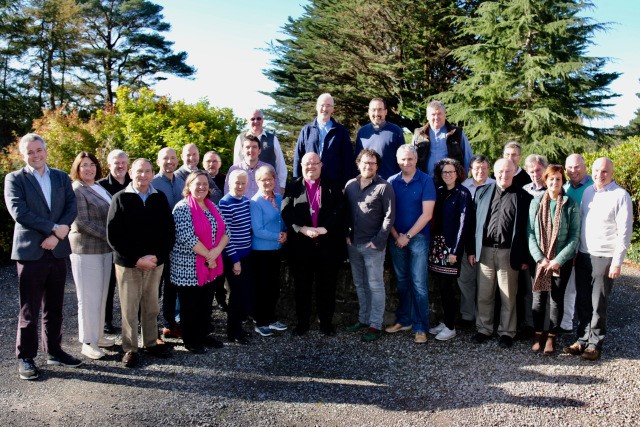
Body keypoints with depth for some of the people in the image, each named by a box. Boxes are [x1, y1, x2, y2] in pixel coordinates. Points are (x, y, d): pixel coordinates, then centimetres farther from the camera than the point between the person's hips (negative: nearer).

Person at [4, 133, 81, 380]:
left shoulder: (61, 178, 10)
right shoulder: (14, 179, -1)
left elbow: (72, 207, 1)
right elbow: (19, 212, -14)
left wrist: (56, 235, -13)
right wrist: (54, 228, -16)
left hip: (58, 251, 4)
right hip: (30, 251, -4)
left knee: (54, 307, 13)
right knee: (29, 310, 3)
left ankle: (54, 351, 25)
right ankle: (25, 358, 14)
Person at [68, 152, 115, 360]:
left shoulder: (100, 189, 13)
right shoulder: (77, 190, -10)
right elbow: (82, 223, -16)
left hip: (105, 248, 7)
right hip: (86, 250, -7)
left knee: (101, 295, 13)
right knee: (89, 297, 0)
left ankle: (98, 335, 25)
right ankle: (88, 342, 10)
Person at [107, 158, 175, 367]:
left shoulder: (160, 198, 6)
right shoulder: (120, 198, -3)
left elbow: (169, 232, 5)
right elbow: (113, 235, -8)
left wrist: (157, 256, -8)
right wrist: (137, 259, -14)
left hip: (155, 263, 3)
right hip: (128, 264, -2)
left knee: (151, 306, 12)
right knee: (129, 308, 4)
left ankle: (151, 343, 26)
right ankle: (130, 348, 17)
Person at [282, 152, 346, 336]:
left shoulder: (333, 187, 7)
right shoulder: (293, 188, 6)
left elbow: (339, 212, -4)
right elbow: (286, 213, -5)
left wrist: (324, 229, -17)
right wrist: (303, 229, -18)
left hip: (328, 244, 0)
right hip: (301, 246, 0)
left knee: (327, 286, 8)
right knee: (302, 286, 9)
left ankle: (326, 321, 21)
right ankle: (302, 321, 22)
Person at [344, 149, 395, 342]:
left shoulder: (384, 187, -7)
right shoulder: (350, 185, 8)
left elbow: (389, 216, -9)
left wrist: (378, 241, -13)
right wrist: (346, 234, 5)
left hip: (373, 245, -5)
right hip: (353, 244, 5)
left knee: (375, 286, 0)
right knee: (360, 284, 15)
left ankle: (375, 325, 7)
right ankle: (363, 318, 27)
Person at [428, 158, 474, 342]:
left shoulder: (463, 194, -6)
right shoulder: (439, 191, 11)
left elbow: (464, 223, -10)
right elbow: (434, 218, 11)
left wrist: (455, 250, -14)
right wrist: (432, 242, 3)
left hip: (451, 245, -6)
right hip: (437, 243, 6)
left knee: (446, 286, -3)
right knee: (440, 285, 9)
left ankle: (450, 327, 8)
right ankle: (445, 321, 22)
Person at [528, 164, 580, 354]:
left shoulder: (571, 205, -2)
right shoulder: (536, 203, 2)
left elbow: (574, 237, -5)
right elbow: (530, 233, 1)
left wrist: (558, 260, -12)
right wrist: (540, 258, -9)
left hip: (562, 261, -1)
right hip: (540, 260, 1)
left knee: (557, 298, 5)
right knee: (539, 298, 3)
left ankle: (551, 336, 18)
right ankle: (539, 335, 16)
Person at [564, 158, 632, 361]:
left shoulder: (620, 196, -8)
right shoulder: (587, 192, 9)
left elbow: (624, 232, -9)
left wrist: (617, 262, -11)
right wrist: (575, 251, 9)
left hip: (604, 258, -5)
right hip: (583, 255, 5)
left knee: (598, 304, 3)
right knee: (582, 302, 10)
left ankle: (595, 344, 15)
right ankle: (583, 340, 22)